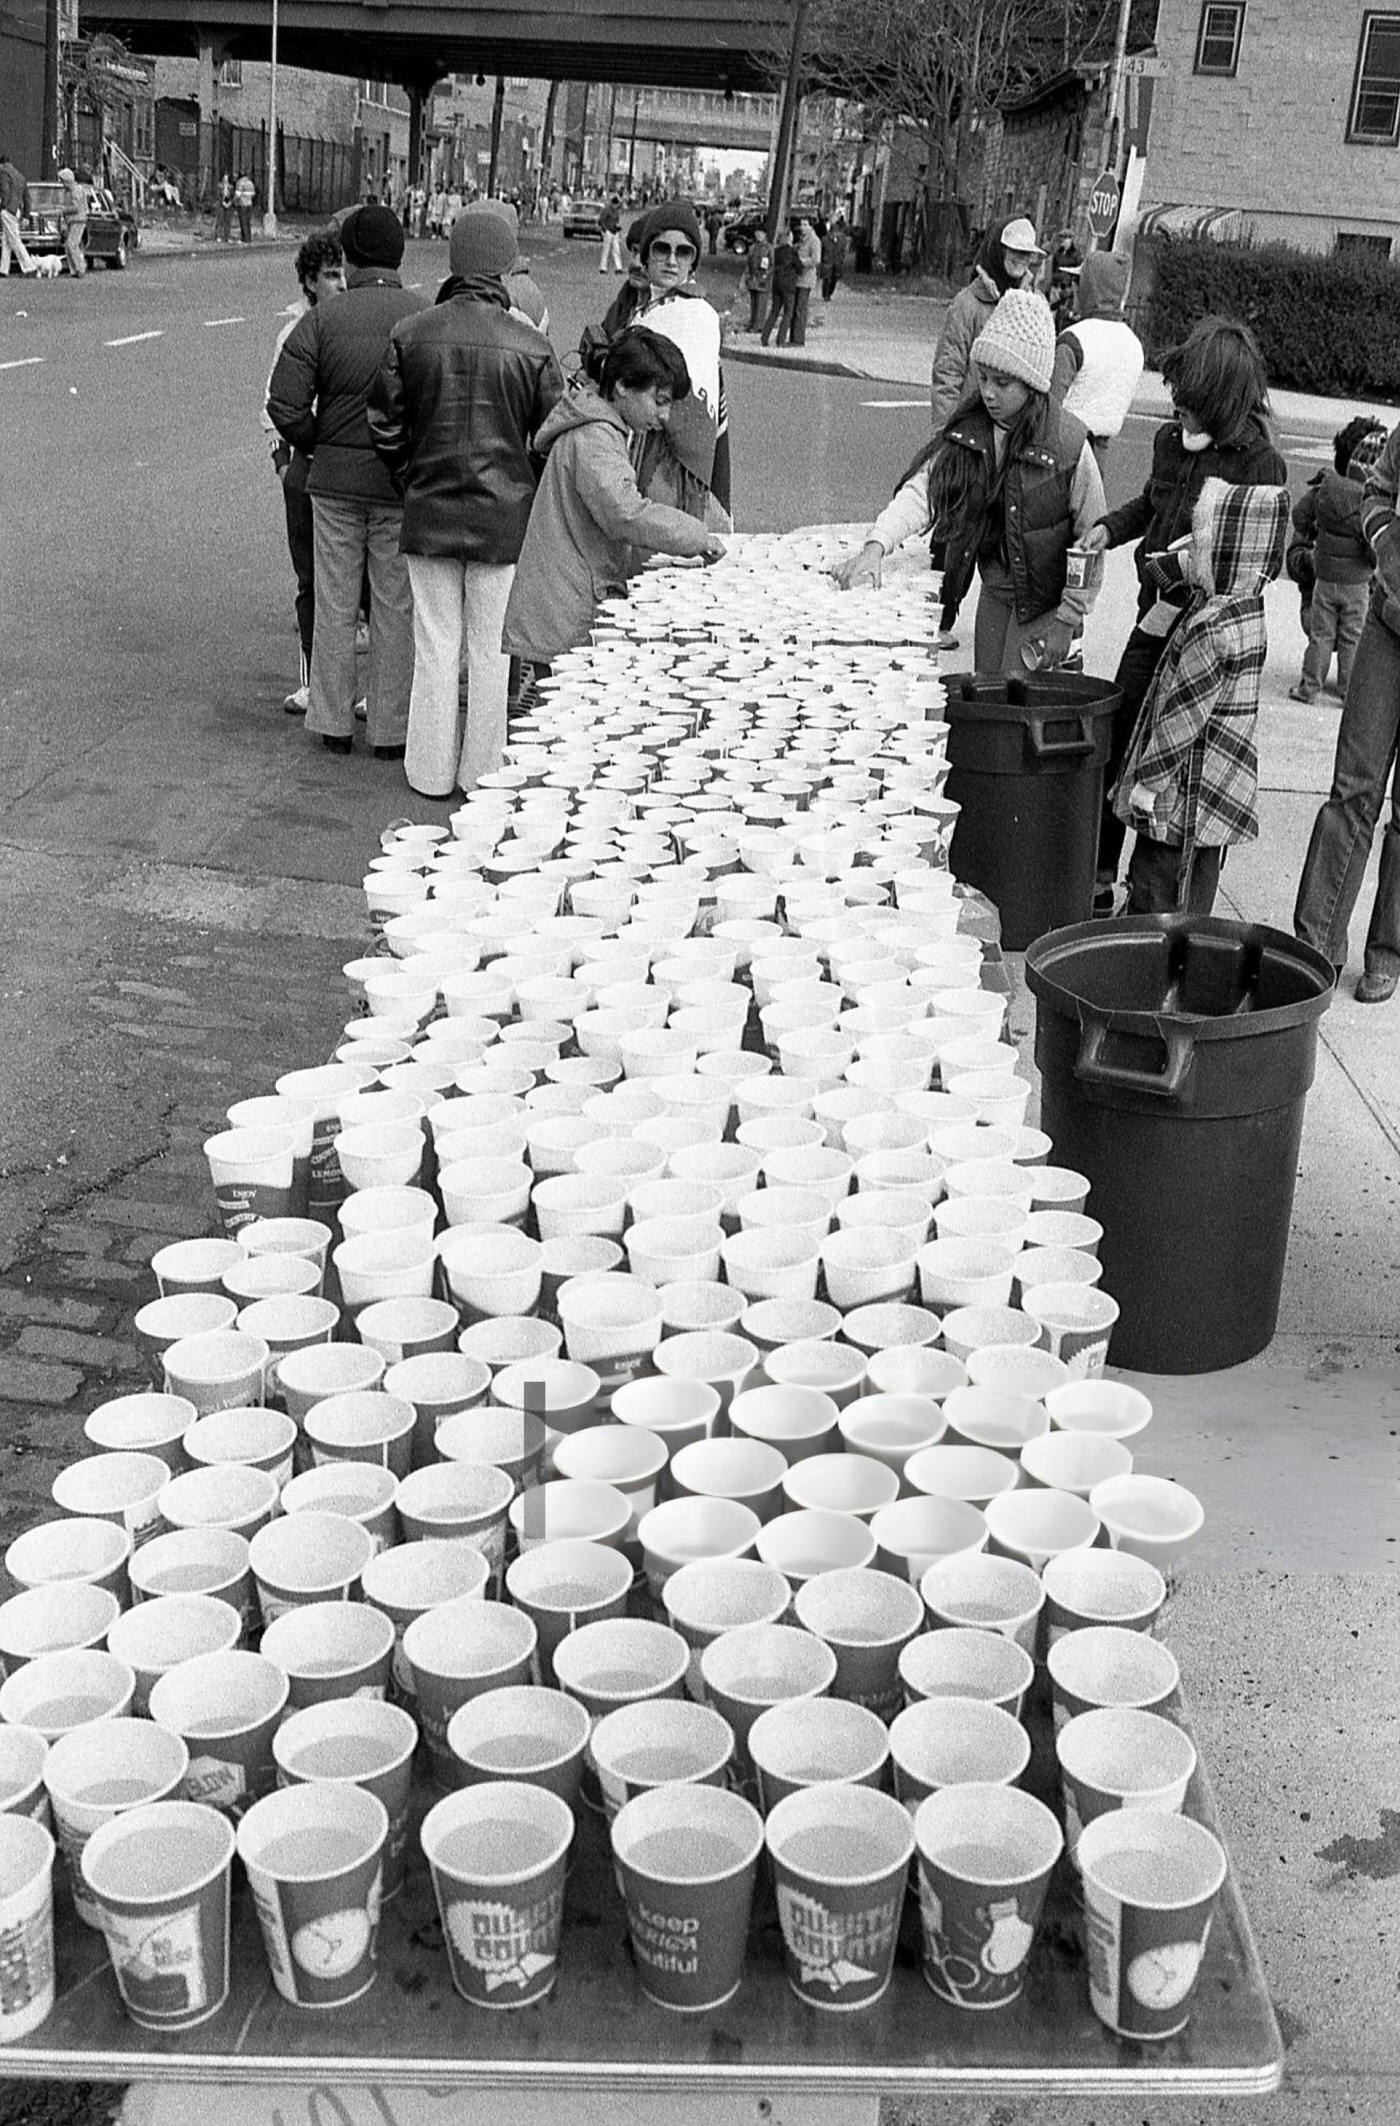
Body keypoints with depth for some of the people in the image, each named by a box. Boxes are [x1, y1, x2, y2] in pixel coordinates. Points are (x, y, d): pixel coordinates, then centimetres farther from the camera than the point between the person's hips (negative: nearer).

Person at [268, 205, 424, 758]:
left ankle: (333, 724, 18)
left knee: (334, 603, 11)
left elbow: (285, 405, -9)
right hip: (402, 481, -1)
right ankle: (390, 729, 13)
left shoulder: (322, 319, -4)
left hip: (334, 477, 1)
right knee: (395, 607, 7)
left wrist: (318, 445, 7)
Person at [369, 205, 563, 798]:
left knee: (434, 647, 11)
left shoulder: (409, 334, -3)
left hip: (429, 511, 2)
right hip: (504, 516, -2)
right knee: (492, 649, 8)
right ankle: (483, 772, 17)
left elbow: (385, 425, 3)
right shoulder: (531, 346, -10)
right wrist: (534, 497, 13)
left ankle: (431, 771, 18)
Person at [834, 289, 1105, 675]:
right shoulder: (967, 434, -3)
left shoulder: (1069, 444, -18)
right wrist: (875, 546, -32)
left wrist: (1067, 621, -11)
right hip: (994, 593, 5)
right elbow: (920, 492, -14)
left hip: (1046, 600, -5)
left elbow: (1091, 542, -12)